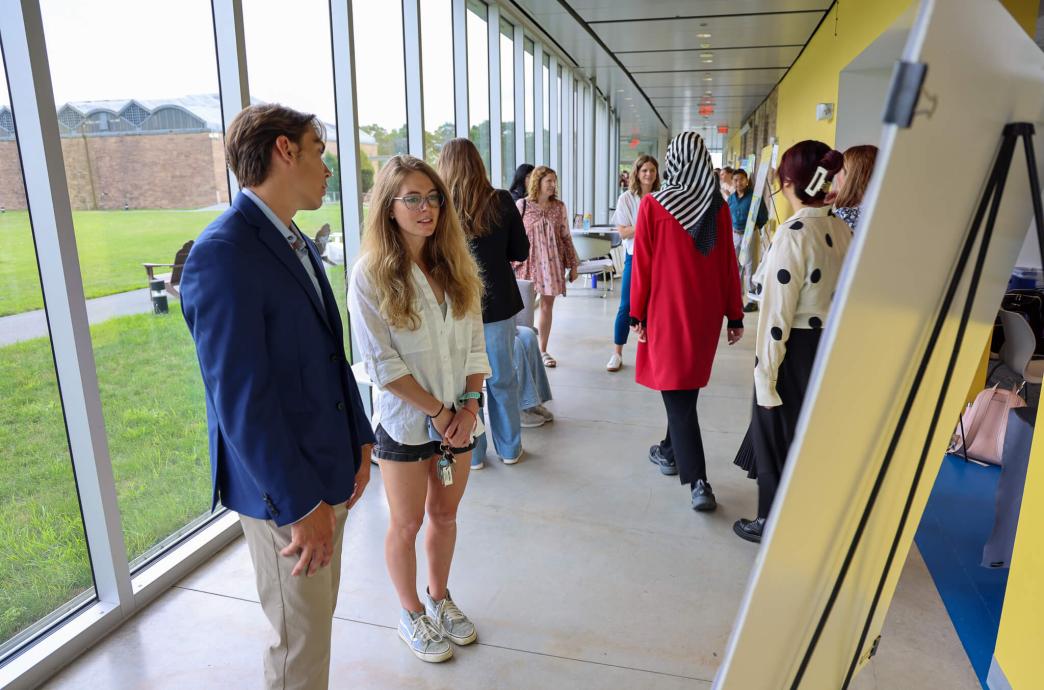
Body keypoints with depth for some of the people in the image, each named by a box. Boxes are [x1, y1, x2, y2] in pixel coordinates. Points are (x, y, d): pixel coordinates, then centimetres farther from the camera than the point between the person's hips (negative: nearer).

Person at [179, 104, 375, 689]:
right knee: (301, 640, 10)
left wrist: (359, 442, 7)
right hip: (284, 490, -8)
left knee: (319, 615, 24)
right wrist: (301, 506, -20)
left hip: (330, 473, 8)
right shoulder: (223, 254, -21)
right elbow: (240, 399, -24)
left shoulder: (299, 244, 8)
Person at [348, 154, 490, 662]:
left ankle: (439, 598, 41)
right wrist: (438, 412, -14)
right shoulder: (370, 274, -13)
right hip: (405, 419, -4)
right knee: (407, 523, 12)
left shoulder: (455, 266, 1)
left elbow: (474, 344, 3)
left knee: (445, 514, 18)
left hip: (459, 416, 4)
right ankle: (412, 615, 34)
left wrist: (469, 406, -8)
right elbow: (380, 361, -16)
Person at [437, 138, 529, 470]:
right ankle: (509, 449, 28)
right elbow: (520, 252, 1)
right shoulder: (501, 201, -6)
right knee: (502, 379, 15)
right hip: (498, 302, 2)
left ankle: (471, 452, 23)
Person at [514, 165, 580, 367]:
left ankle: (542, 350, 19)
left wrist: (573, 265, 10)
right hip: (529, 262, -3)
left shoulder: (559, 206, 7)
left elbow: (566, 237, 10)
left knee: (547, 305, 8)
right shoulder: (522, 204, -2)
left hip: (552, 263, 3)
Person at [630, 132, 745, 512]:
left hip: (667, 311, -4)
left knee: (677, 394, -1)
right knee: (687, 387, 19)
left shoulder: (652, 205, -10)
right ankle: (672, 453, 35)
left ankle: (698, 481, -7)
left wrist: (637, 314, 0)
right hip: (706, 312, 4)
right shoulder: (718, 207, -1)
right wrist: (735, 315, 9)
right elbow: (729, 265, 2)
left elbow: (641, 264, -8)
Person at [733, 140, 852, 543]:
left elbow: (777, 314, -21)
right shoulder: (842, 230, 4)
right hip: (831, 349, 8)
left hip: (795, 354, -8)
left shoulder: (793, 234, -20)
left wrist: (765, 377, -15)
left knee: (778, 438, 10)